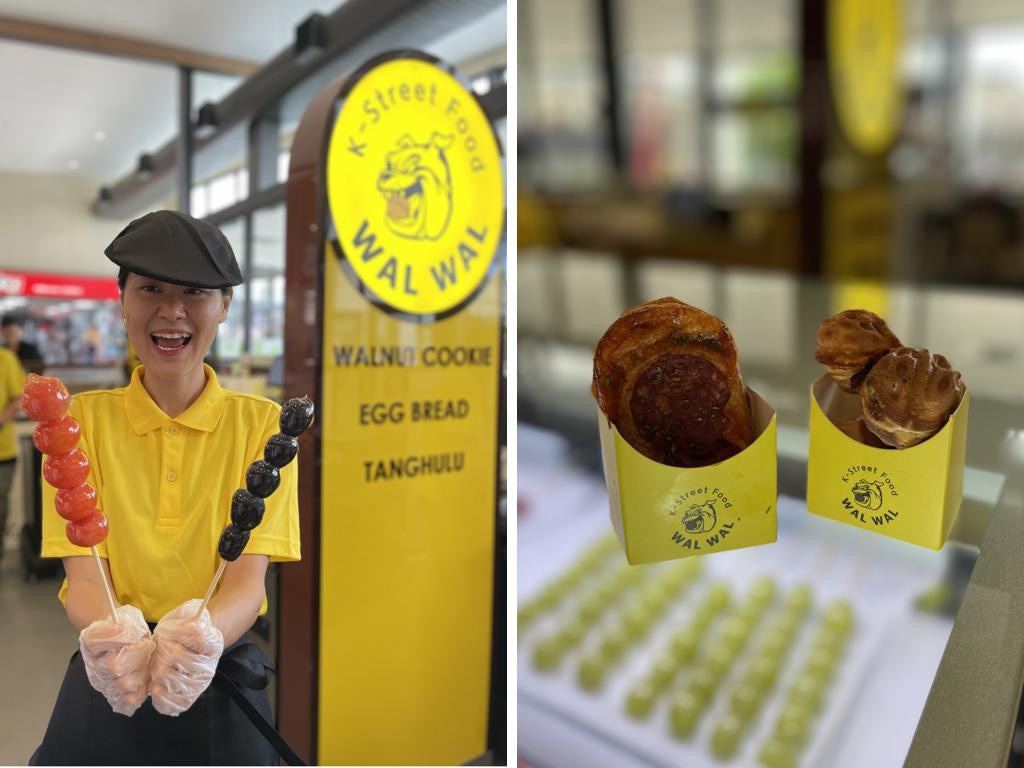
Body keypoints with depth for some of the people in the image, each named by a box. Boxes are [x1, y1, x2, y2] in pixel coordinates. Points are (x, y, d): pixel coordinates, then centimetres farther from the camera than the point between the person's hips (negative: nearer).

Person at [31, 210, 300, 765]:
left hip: (220, 689, 0)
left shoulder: (262, 423, -6)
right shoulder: (84, 418, -3)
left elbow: (248, 576, -12)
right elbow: (83, 575, -10)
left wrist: (204, 638, -35)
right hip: (102, 693, 1)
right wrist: (116, 638, -32)